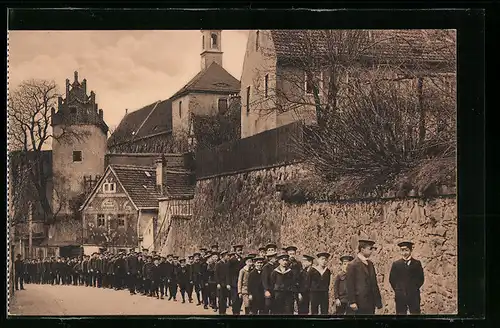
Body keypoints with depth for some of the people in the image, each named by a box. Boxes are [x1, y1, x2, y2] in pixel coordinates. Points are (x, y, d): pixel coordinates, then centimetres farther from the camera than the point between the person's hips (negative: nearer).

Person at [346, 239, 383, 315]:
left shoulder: (370, 264, 15)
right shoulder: (353, 265, -8)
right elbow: (350, 285, -11)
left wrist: (377, 300, 12)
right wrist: (352, 302, -15)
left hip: (371, 303, 7)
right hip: (360, 303, -7)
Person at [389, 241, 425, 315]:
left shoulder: (417, 264, 6)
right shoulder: (396, 264, 8)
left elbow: (421, 279, 6)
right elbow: (391, 279, 8)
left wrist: (414, 289, 1)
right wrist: (397, 290, 3)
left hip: (414, 296, -1)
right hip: (400, 297, 1)